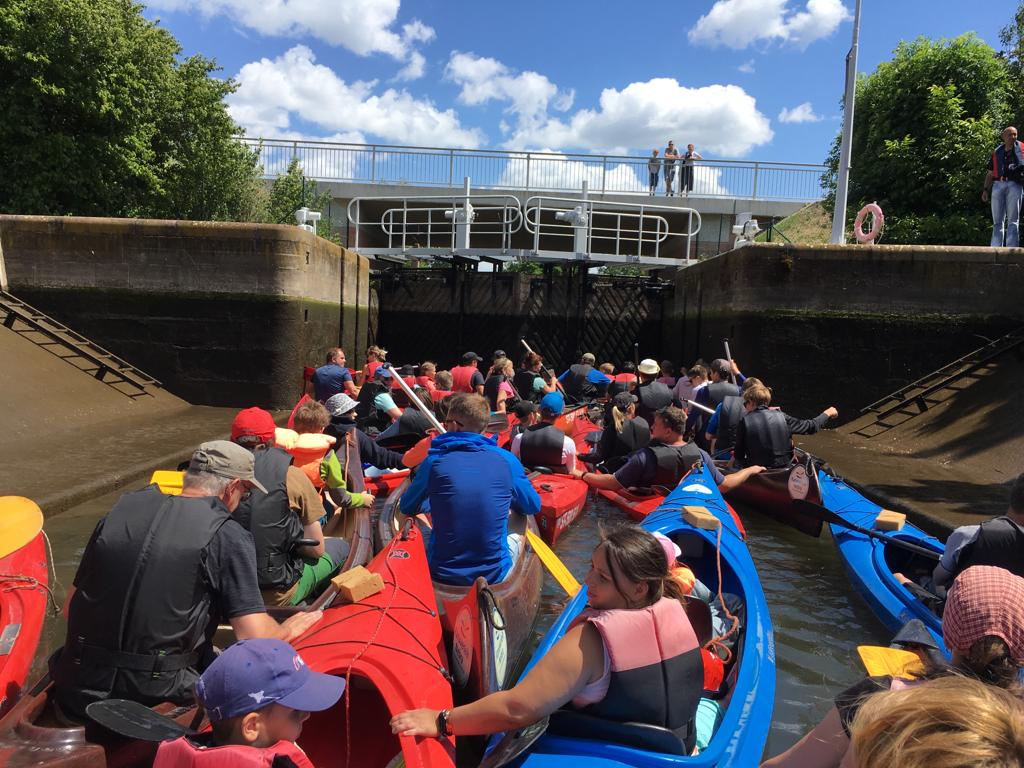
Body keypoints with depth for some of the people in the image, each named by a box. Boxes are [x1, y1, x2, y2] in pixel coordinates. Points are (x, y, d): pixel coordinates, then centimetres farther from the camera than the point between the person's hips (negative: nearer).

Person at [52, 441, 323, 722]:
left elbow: (70, 608, 15)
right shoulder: (227, 535, -10)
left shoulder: (121, 510, 6)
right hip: (158, 697, -6)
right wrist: (290, 628, 7)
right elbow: (256, 638, -13)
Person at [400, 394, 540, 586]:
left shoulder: (434, 461, -9)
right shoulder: (506, 460, -7)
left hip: (441, 574, 1)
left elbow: (407, 508, 7)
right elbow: (533, 506, 8)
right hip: (494, 575, -1)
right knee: (516, 537, 29)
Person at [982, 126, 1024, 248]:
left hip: (1014, 185, -3)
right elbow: (990, 173, 18)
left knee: (1013, 220, -1)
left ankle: (1011, 249, -3)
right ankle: (995, 249, 5)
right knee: (997, 221, 4)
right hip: (998, 185, 3)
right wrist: (986, 190, 9)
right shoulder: (997, 152, 17)